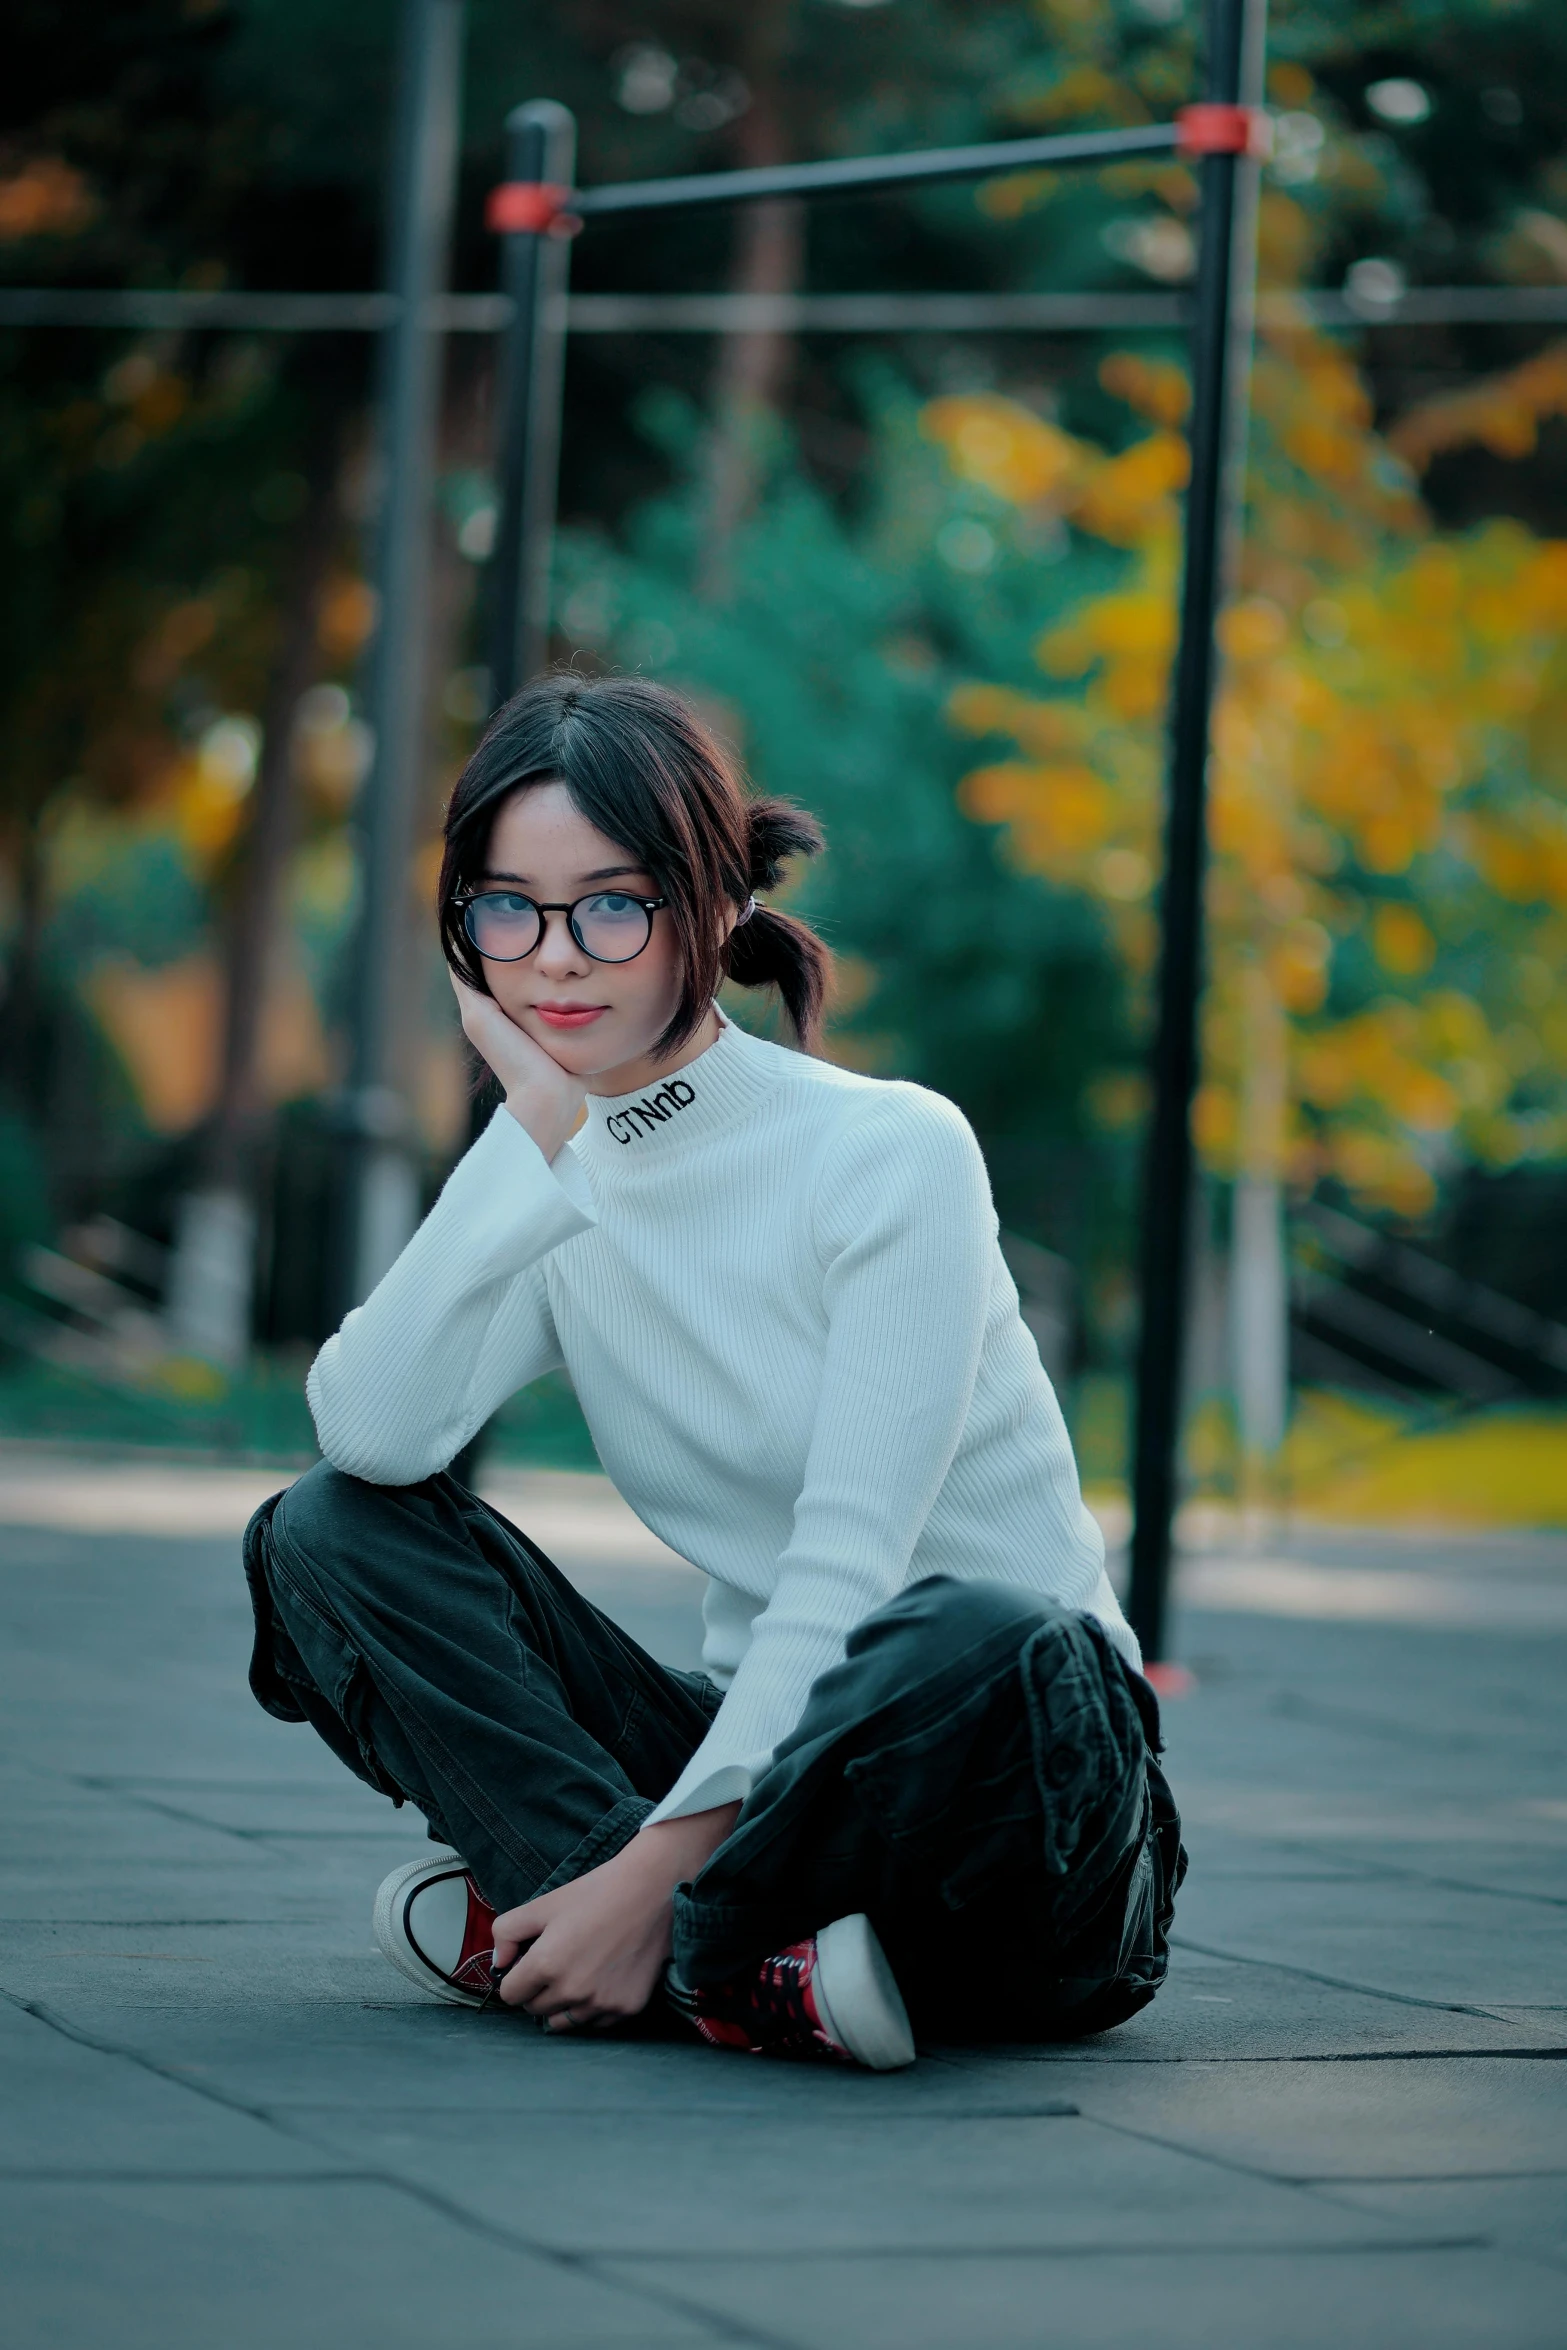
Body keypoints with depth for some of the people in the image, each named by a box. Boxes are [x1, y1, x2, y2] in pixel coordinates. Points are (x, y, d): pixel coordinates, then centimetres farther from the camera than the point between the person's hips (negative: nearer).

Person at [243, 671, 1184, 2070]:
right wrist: (540, 1122, -16)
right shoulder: (558, 1202, 5)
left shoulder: (892, 1153, -11)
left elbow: (848, 1563, -18)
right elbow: (370, 1434, -15)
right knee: (324, 1533, -9)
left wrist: (652, 1872, -26)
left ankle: (526, 1926, -20)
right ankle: (754, 1970, -23)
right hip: (758, 1741, 5)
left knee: (972, 1639, -40)